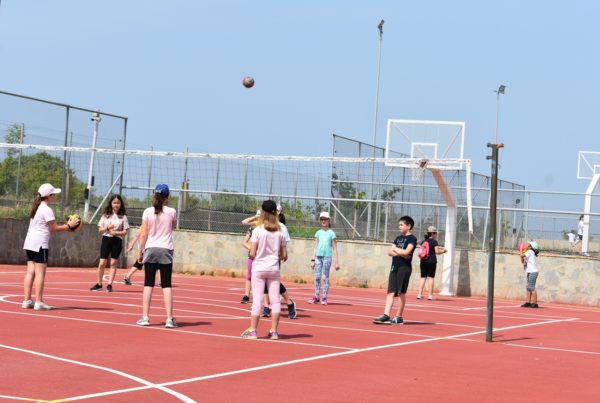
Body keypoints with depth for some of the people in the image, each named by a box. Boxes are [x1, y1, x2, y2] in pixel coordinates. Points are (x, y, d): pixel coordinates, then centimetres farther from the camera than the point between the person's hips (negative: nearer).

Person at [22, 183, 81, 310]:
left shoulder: (37, 207, 17)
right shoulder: (47, 210, -11)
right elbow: (54, 228, -11)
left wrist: (65, 226, 15)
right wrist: (69, 226, -1)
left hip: (29, 243, 9)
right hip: (40, 243, -9)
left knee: (30, 271, 7)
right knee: (40, 272, -7)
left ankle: (27, 300, 4)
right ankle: (38, 302, -9)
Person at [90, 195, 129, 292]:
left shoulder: (123, 217, 3)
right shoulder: (105, 215, 6)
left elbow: (125, 232, 0)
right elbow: (100, 230, 4)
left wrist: (116, 232, -16)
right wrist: (107, 228, -15)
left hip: (117, 241, -1)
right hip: (106, 239, 1)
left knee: (113, 263, 1)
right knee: (102, 263, -1)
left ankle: (109, 285, 5)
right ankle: (99, 284, 13)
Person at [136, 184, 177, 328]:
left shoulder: (148, 212, -3)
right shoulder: (172, 212, -2)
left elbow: (143, 235, -3)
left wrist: (140, 252, 5)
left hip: (150, 250, 0)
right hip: (166, 251, 0)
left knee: (148, 284, 5)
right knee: (166, 285, 1)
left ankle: (145, 317, 3)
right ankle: (169, 318, -3)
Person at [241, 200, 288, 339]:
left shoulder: (258, 230, -9)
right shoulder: (280, 232, 1)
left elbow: (252, 253, -11)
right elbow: (284, 256, 3)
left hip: (258, 268, -2)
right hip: (274, 269, 2)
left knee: (257, 300, 0)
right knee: (275, 300, 6)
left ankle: (252, 330, 1)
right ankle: (274, 331, 7)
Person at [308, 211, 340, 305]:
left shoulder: (331, 233, 3)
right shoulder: (318, 233, 13)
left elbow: (334, 248, 2)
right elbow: (315, 247, 14)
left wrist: (337, 262, -3)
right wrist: (313, 259, 7)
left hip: (327, 256, -4)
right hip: (318, 256, 4)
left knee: (325, 277, -3)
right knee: (317, 277, 2)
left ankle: (324, 298, -2)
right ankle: (316, 297, 6)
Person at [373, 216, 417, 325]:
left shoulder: (412, 238, -3)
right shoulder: (398, 238, 19)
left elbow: (406, 252, -16)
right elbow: (390, 252, 11)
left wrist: (395, 249, 0)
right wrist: (400, 253, -7)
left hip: (404, 268, -7)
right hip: (394, 267, 7)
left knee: (401, 292, -3)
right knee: (390, 292, -1)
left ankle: (399, 317, 3)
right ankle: (386, 316, -6)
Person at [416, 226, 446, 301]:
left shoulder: (423, 241, 12)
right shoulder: (434, 242, -4)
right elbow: (437, 252, -8)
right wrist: (443, 250, 10)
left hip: (423, 261, 5)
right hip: (432, 261, -5)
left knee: (423, 277, 6)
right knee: (431, 277, -2)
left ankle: (419, 294, 1)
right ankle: (430, 295, -4)